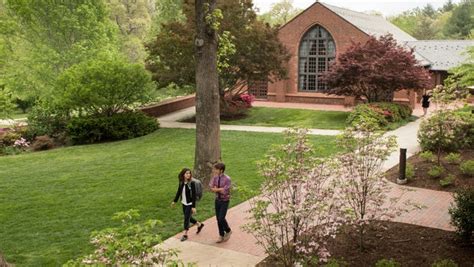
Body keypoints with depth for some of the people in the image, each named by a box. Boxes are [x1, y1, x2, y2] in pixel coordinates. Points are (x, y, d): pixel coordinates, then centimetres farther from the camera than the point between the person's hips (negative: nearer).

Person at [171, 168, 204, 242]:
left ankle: (185, 234, 13)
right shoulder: (181, 183, -2)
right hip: (184, 203, 6)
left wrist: (194, 206, -21)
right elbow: (179, 192, 13)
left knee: (187, 218, -1)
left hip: (190, 204, -6)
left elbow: (194, 195, -18)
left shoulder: (191, 183, -18)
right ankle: (199, 224, 40)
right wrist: (175, 201, 19)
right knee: (188, 217, 17)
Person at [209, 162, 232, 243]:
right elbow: (211, 187, -10)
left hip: (224, 201, -5)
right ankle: (221, 235, 24)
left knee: (221, 218, -9)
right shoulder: (215, 177, -2)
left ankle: (228, 231, 19)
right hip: (217, 200, 5)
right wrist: (220, 189, -22)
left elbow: (224, 191, -24)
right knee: (218, 219, 10)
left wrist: (216, 189, -13)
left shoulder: (227, 179, -19)